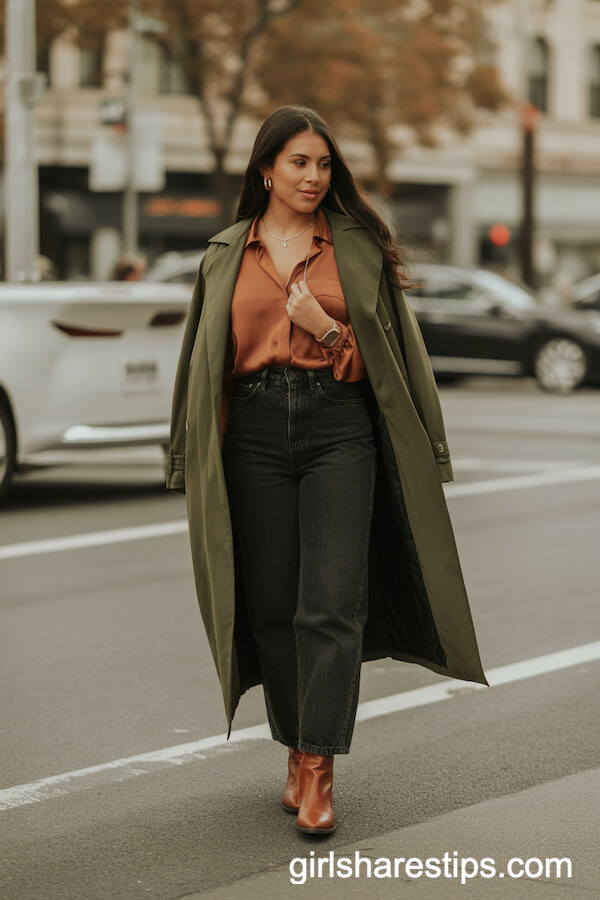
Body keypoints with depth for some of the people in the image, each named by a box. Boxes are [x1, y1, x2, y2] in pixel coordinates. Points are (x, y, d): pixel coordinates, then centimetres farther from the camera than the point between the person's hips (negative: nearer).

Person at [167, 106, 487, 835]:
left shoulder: (357, 247, 6)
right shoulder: (226, 256, 11)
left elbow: (385, 347, 6)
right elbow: (206, 360, 16)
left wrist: (328, 330, -13)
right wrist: (192, 460, 14)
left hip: (339, 430, -2)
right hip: (254, 434, 2)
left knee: (331, 603, -11)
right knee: (271, 605, 5)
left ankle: (318, 772, -10)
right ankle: (297, 750, 20)